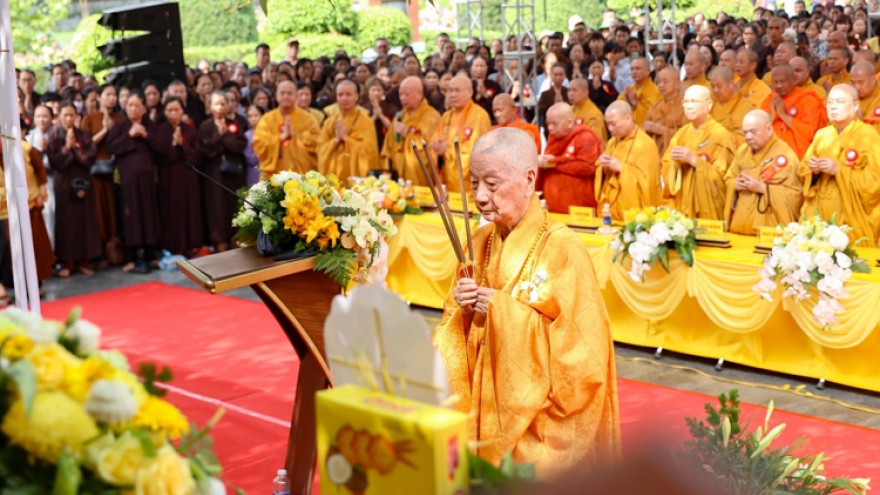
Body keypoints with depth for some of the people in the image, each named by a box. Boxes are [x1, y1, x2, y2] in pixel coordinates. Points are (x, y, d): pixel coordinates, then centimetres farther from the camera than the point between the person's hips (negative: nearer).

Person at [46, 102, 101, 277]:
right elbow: (55, 162, -10)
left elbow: (90, 158, -6)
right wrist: (67, 147, -14)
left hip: (82, 182, 2)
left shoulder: (84, 136, 5)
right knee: (66, 222, -1)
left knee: (85, 220, 2)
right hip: (63, 184, -2)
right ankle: (67, 262, 3)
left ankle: (84, 261, 9)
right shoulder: (54, 137, -1)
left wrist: (74, 147, -11)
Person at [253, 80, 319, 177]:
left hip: (303, 176, -1)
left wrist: (294, 134, -10)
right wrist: (282, 136, -9)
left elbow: (314, 144, -6)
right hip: (273, 176, 1)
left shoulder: (307, 119, 4)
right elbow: (258, 146, -3)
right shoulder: (267, 119, 8)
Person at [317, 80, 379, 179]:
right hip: (332, 176, 3)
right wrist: (336, 140, -10)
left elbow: (368, 150, -10)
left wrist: (346, 138, -12)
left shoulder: (366, 122, -1)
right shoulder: (329, 122, 11)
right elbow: (321, 149, 6)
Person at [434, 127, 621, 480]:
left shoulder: (563, 250, -16)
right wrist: (462, 310, -12)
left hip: (538, 421, -5)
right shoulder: (479, 242, 3)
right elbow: (454, 328, 10)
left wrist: (502, 310, -19)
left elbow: (581, 346, -19)